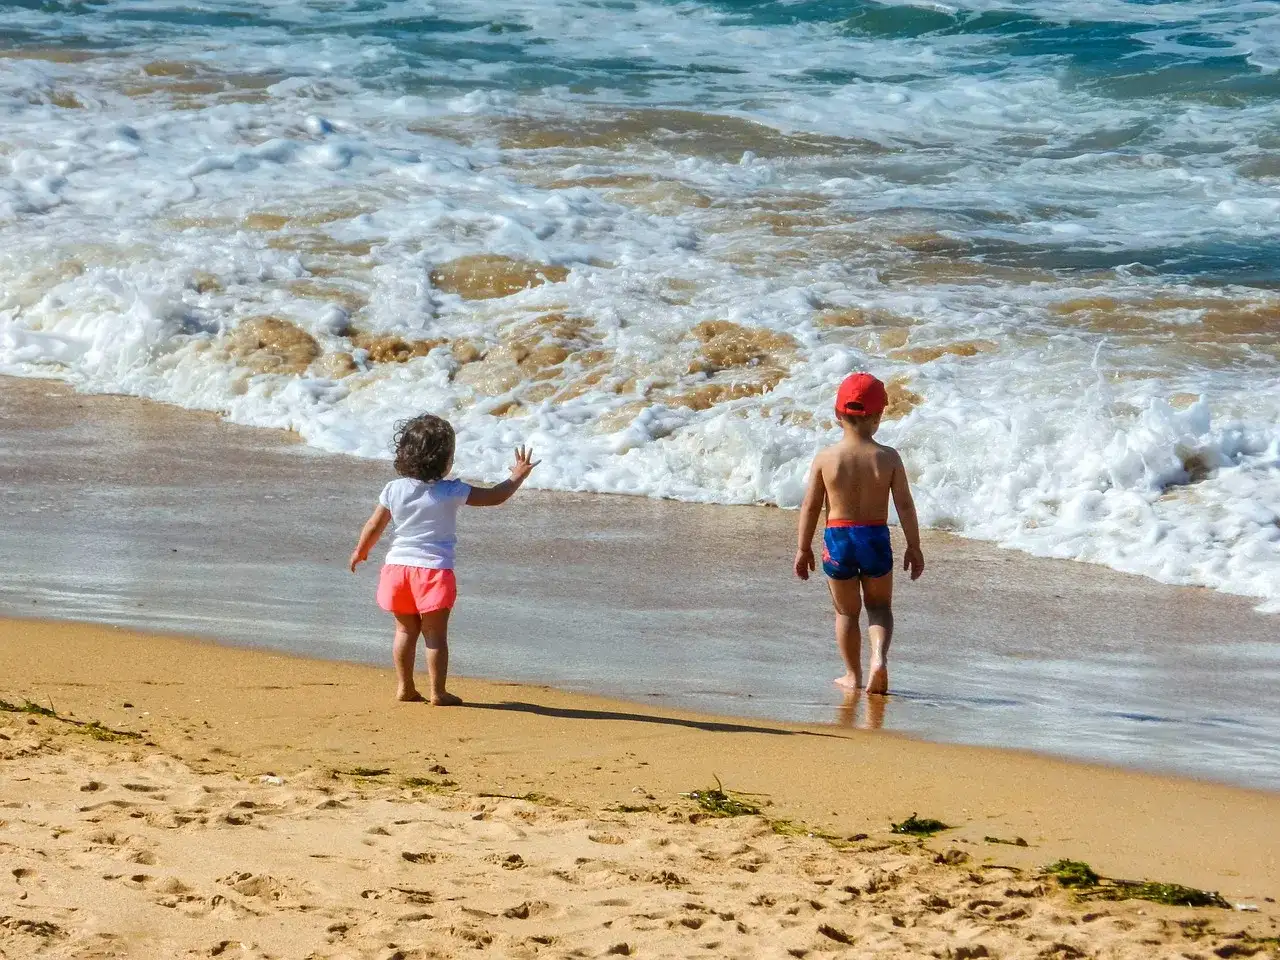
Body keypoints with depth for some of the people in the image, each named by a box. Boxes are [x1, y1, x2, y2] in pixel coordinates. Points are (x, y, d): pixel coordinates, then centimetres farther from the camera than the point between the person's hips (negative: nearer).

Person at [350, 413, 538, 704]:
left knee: (406, 630, 16)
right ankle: (438, 692, 5)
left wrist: (360, 552, 27)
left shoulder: (393, 490, 0)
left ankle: (404, 687, 20)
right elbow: (494, 497, -4)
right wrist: (517, 477, 12)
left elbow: (374, 527, 9)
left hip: (398, 565, 4)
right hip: (434, 569, -4)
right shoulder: (451, 493, -10)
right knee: (436, 634, 3)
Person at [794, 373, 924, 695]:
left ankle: (853, 674, 21)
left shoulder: (825, 458, -7)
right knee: (879, 607, 17)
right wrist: (914, 547, 5)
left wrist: (803, 548, 8)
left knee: (846, 611, 17)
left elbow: (810, 506, -2)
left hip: (837, 538, 0)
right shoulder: (888, 458, -7)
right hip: (875, 538, 0)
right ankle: (879, 656, -8)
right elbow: (905, 505, -5)